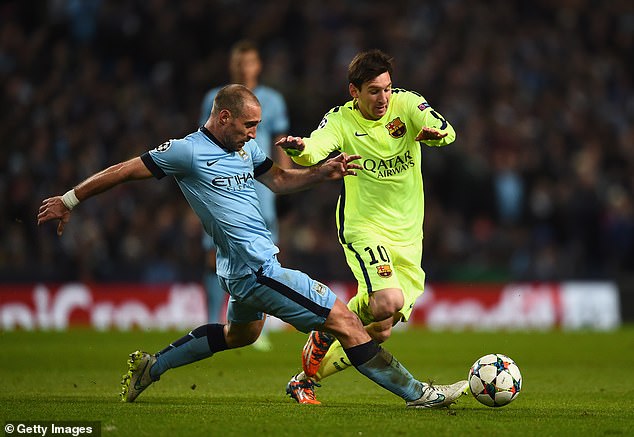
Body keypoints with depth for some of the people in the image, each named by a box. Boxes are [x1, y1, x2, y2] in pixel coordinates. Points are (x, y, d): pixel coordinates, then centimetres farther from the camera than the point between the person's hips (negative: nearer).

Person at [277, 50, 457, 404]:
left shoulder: (406, 104, -4)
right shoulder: (341, 120, -9)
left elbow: (447, 131, -19)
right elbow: (315, 149, -28)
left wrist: (435, 132, -43)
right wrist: (298, 147, -52)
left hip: (408, 237, 4)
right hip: (364, 228, -4)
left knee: (380, 331, 4)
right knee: (389, 302, -30)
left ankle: (306, 379, 23)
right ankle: (325, 331, -2)